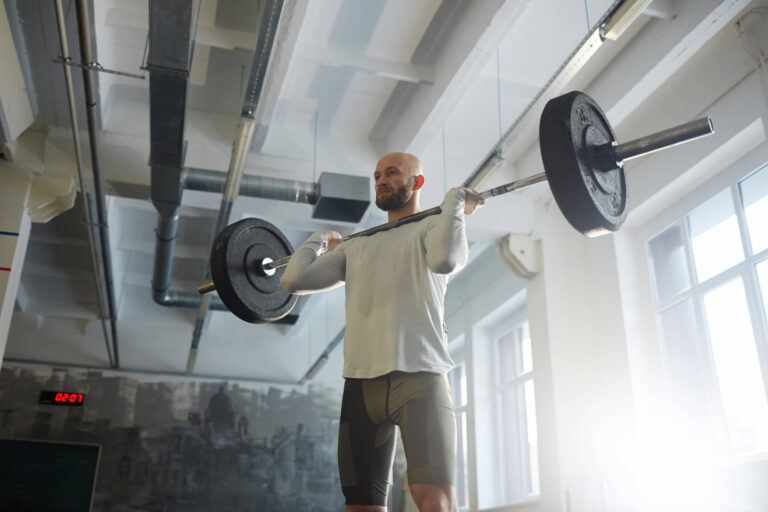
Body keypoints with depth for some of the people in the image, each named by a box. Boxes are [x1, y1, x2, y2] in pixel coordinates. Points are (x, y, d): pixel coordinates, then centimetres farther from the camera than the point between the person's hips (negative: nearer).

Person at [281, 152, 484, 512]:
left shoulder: (431, 228, 9)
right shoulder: (357, 246, 25)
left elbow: (445, 259, -17)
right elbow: (294, 279, 17)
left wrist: (455, 202, -4)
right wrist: (320, 240, 30)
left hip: (418, 375, -6)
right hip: (360, 381, 6)